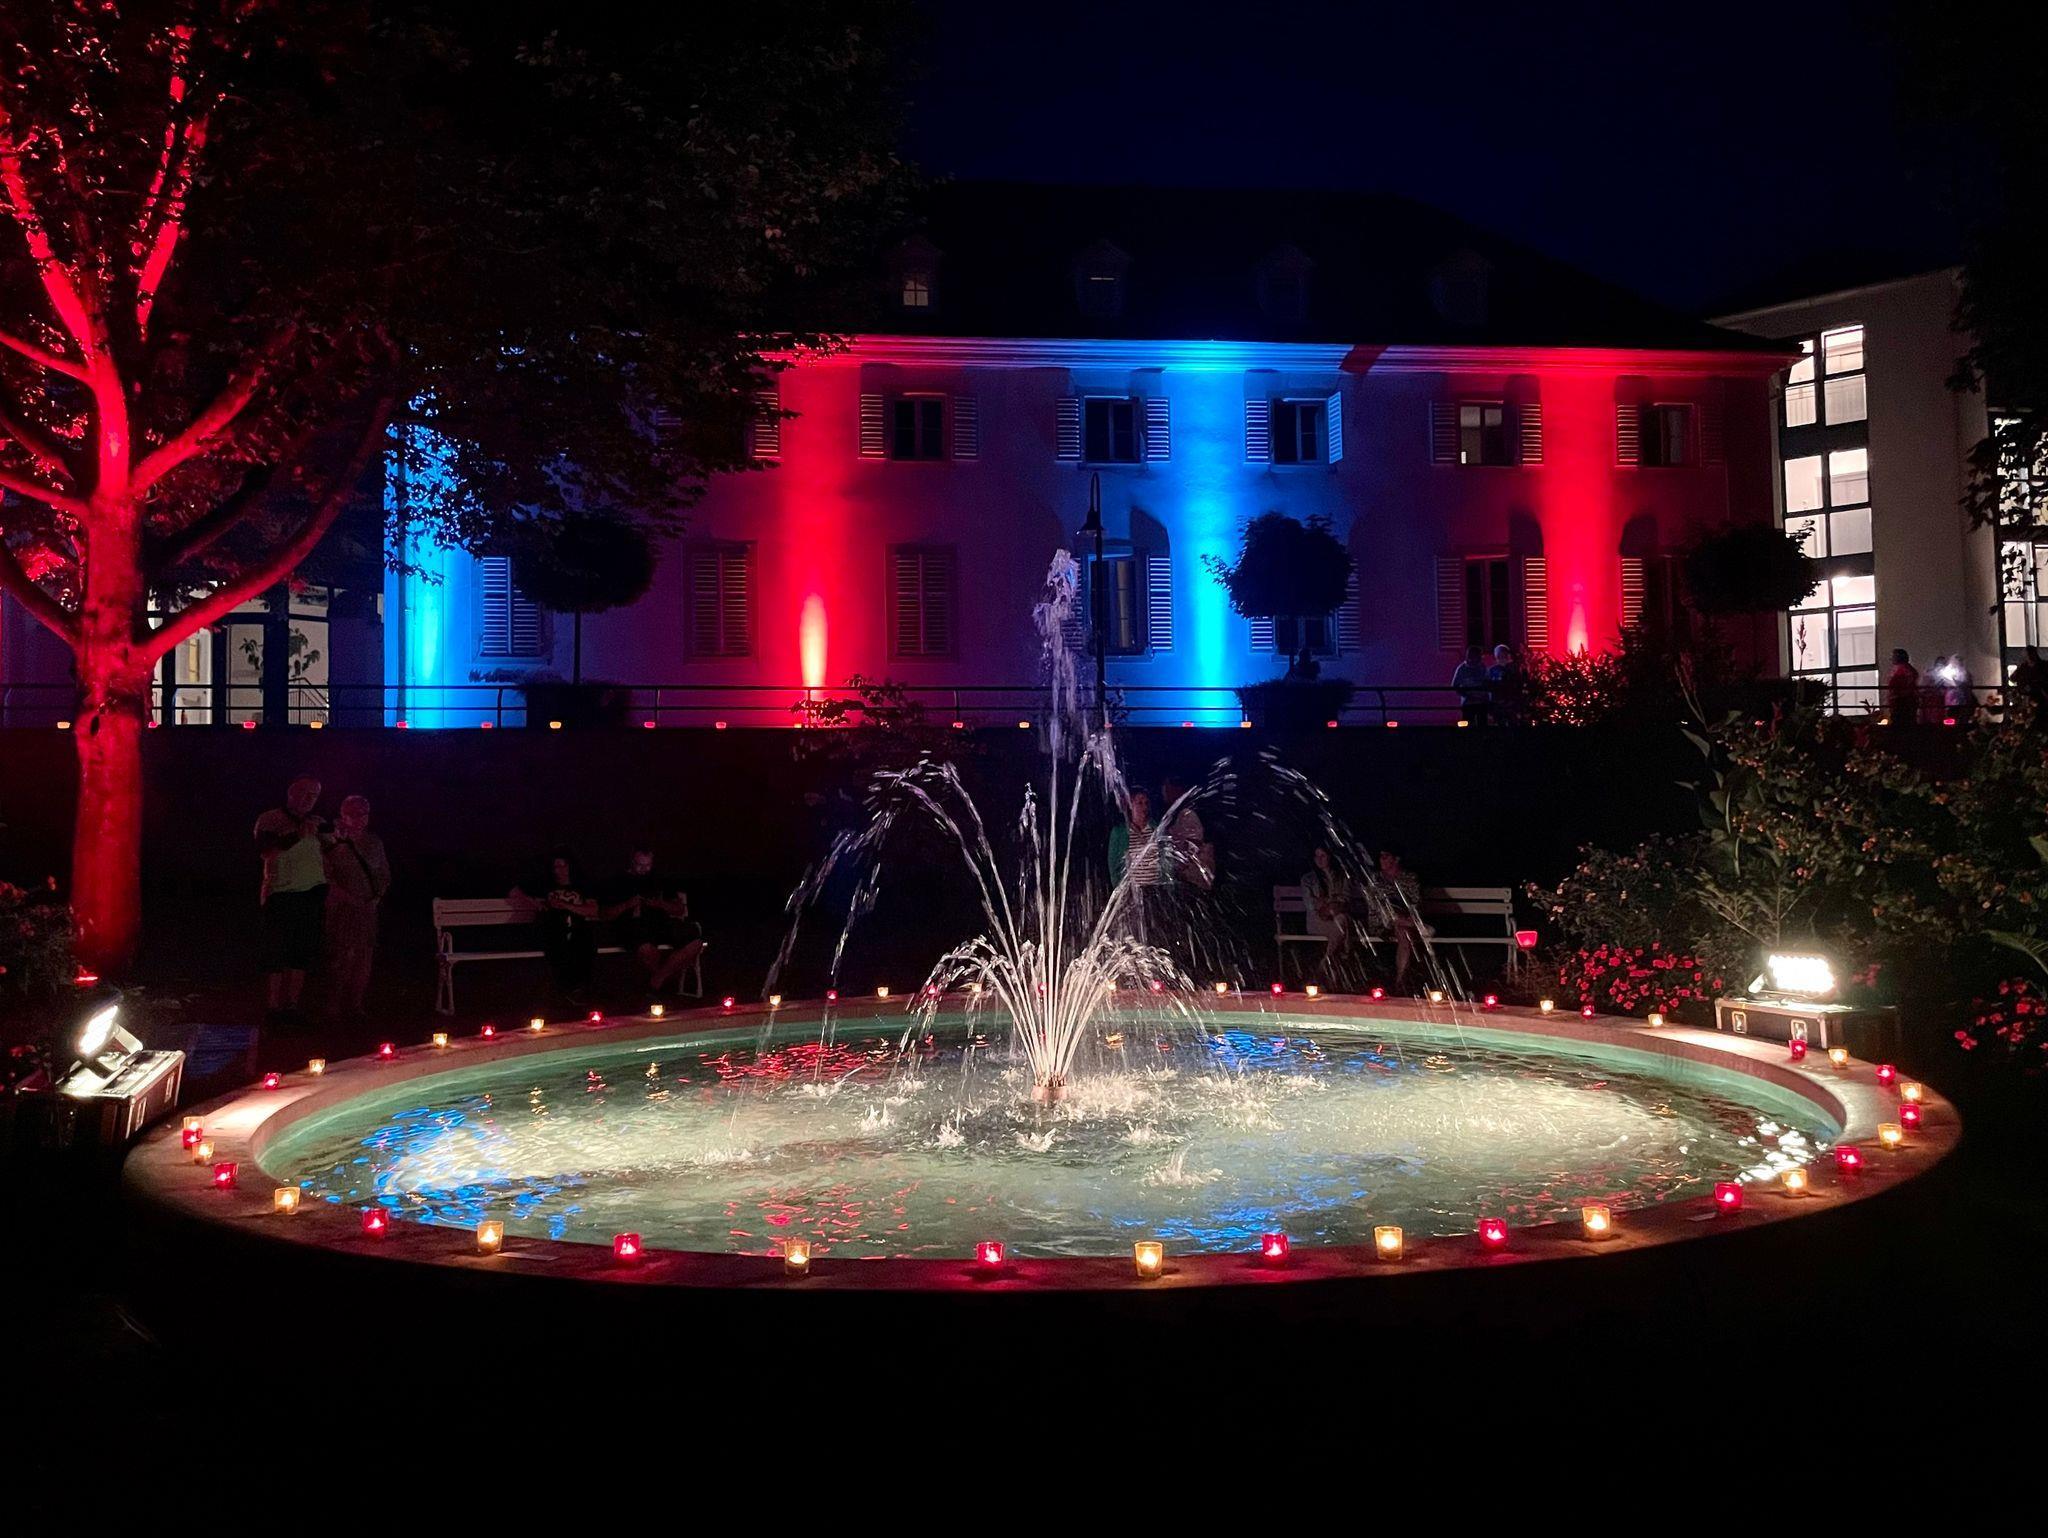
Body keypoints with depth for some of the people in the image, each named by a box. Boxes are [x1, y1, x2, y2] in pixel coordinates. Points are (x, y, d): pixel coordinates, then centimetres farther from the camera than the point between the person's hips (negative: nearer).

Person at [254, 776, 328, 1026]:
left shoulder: (317, 823, 18)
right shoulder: (270, 819, 1)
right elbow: (266, 850, -15)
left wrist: (327, 891, 20)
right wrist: (298, 833, -19)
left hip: (311, 894, 5)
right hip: (281, 894, -5)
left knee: (304, 953, 4)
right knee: (279, 952, -5)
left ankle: (292, 1006, 10)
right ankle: (276, 1008, -1)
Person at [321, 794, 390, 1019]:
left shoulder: (374, 842, 13)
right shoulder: (334, 841, -1)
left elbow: (384, 873, 18)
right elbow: (327, 874, -6)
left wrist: (378, 895, 5)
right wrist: (344, 895, -12)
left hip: (367, 907, 5)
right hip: (342, 908, -5)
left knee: (364, 958, 3)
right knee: (342, 956, -8)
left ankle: (355, 1005, 9)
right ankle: (338, 1007, -4)